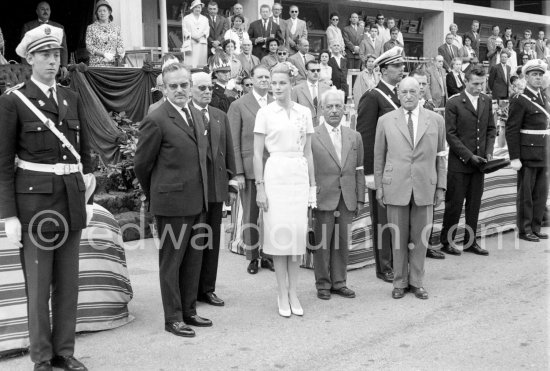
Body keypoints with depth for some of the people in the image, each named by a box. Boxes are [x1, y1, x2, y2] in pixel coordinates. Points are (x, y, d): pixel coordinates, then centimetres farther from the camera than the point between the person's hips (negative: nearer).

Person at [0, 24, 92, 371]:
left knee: (68, 279, 9)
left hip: (72, 197, 5)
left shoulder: (73, 99, 10)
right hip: (34, 198, -4)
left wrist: (88, 199, 10)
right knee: (38, 280, 3)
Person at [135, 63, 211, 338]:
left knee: (193, 259, 14)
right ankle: (173, 318, 15)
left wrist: (202, 194, 17)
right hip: (172, 203, -7)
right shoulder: (156, 121, -13)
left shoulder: (194, 116, 12)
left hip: (197, 201, 8)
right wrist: (155, 196, 6)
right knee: (171, 261, 4)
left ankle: (189, 311, 27)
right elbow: (142, 165, -6)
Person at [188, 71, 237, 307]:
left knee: (212, 240, 9)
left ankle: (207, 289, 20)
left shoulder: (220, 116, 15)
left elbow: (228, 152, 16)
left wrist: (232, 183, 11)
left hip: (216, 187, 5)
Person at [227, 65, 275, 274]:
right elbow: (233, 142, -3)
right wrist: (238, 172, -8)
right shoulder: (238, 106, 0)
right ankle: (252, 257, 18)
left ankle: (268, 256, 20)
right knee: (250, 216, 6)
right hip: (249, 168, -2)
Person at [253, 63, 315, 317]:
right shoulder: (265, 113, 0)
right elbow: (257, 153, -1)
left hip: (300, 174, 3)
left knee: (298, 232, 2)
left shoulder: (304, 112, 9)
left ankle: (293, 292, 13)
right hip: (276, 174, -3)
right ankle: (282, 293, 10)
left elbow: (308, 152, 12)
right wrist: (259, 187, -7)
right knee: (278, 232, -1)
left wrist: (313, 185, 10)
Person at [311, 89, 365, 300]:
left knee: (343, 242, 9)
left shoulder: (354, 137, 11)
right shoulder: (312, 137, -3)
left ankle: (339, 282, 21)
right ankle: (323, 284, 17)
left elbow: (358, 170, 12)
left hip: (347, 199, 4)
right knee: (322, 243, 4)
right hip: (323, 198, -4)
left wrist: (360, 199, 9)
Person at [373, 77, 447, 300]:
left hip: (425, 188, 1)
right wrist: (379, 187, 3)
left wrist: (441, 187, 5)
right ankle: (400, 282, 18)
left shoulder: (436, 120, 7)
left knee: (420, 237, 6)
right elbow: (379, 156, 7)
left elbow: (440, 156, 9)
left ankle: (416, 282, 19)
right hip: (396, 188, -1)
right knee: (398, 237, 5)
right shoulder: (386, 121, 4)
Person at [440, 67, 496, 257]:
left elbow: (491, 129, 15)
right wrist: (469, 156, -14)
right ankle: (446, 242, 12)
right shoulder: (453, 103, -8)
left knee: (474, 204, 10)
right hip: (459, 162, -5)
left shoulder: (487, 101, 10)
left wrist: (489, 152, 0)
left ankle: (470, 241, 19)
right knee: (454, 203, 1)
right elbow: (450, 134, -10)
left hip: (479, 162, 5)